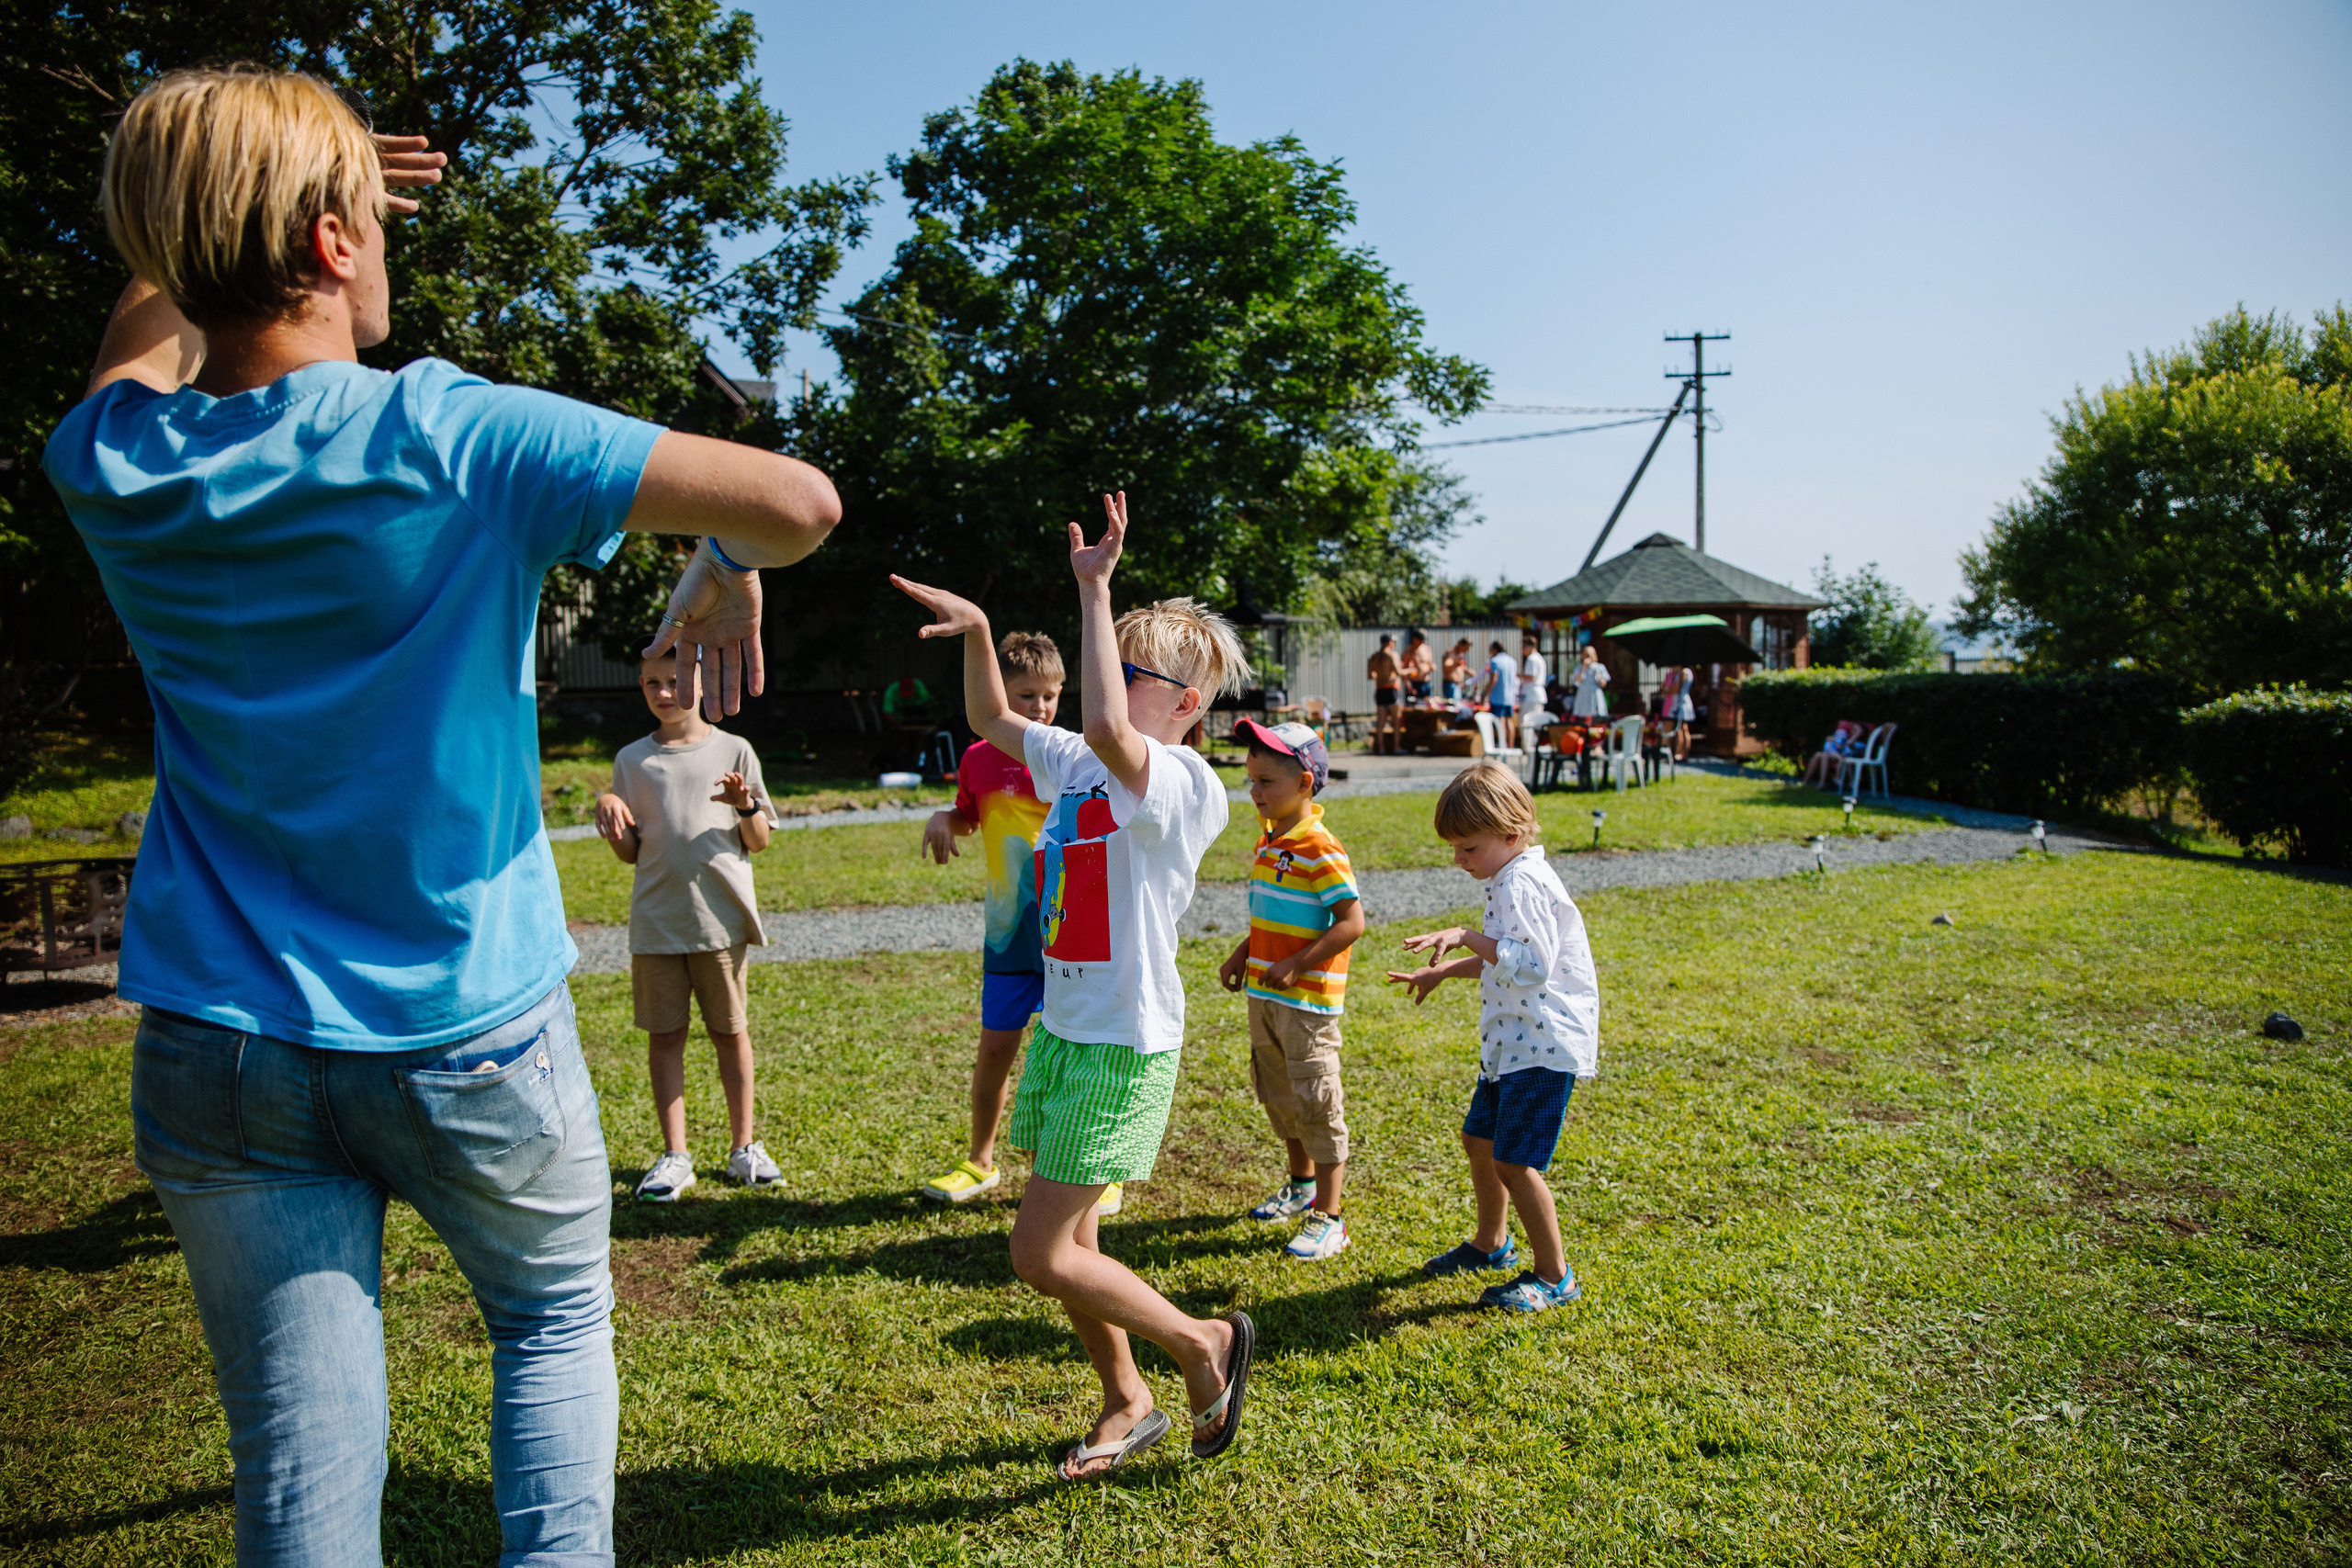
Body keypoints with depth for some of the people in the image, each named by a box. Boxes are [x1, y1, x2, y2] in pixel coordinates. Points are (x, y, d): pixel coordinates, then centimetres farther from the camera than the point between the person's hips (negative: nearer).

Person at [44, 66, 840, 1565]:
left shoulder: (112, 467, -1)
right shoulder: (453, 438, -17)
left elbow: (152, 329, 25)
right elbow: (800, 502, -19)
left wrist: (229, 214, 24)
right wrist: (724, 568, 0)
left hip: (219, 1046, 4)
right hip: (467, 1033, -3)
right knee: (557, 1321, 23)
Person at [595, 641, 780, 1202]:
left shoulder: (734, 751, 3)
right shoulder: (632, 760, 8)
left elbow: (759, 842, 4)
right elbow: (630, 853, 10)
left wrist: (747, 806, -16)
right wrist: (608, 811, -8)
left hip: (721, 917, -2)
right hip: (655, 921, 2)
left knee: (730, 1031, 6)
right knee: (663, 1035, 6)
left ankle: (744, 1147, 19)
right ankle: (674, 1156, 17)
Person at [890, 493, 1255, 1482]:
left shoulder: (1185, 784, -18)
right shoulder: (1079, 765, 8)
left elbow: (1107, 726, -38)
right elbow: (994, 719, 21)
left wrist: (1094, 588, -32)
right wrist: (975, 631, 5)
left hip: (1124, 1046, -9)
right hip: (1062, 1029, 9)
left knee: (1043, 1257, -5)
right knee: (1068, 1246, 16)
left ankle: (1206, 1342, 17)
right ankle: (1128, 1406, 37)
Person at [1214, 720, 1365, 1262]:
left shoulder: (1321, 850, -19)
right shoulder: (1269, 841, 9)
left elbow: (1351, 922, -23)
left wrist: (1296, 965, -22)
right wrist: (1243, 954, 14)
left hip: (1308, 999, -9)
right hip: (1264, 994, 9)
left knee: (1316, 1104, -2)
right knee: (1277, 1095, 20)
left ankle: (1329, 1218, 8)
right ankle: (1302, 1184, 40)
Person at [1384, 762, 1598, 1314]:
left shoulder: (1524, 885, -21)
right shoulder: (1510, 880, 13)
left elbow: (1530, 968, -31)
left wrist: (1466, 936, -28)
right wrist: (1442, 971, 26)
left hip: (1545, 1045, -11)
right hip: (1514, 1041, 11)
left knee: (1514, 1162, -8)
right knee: (1479, 1139, 19)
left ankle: (1554, 1277, 8)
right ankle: (1490, 1244, 39)